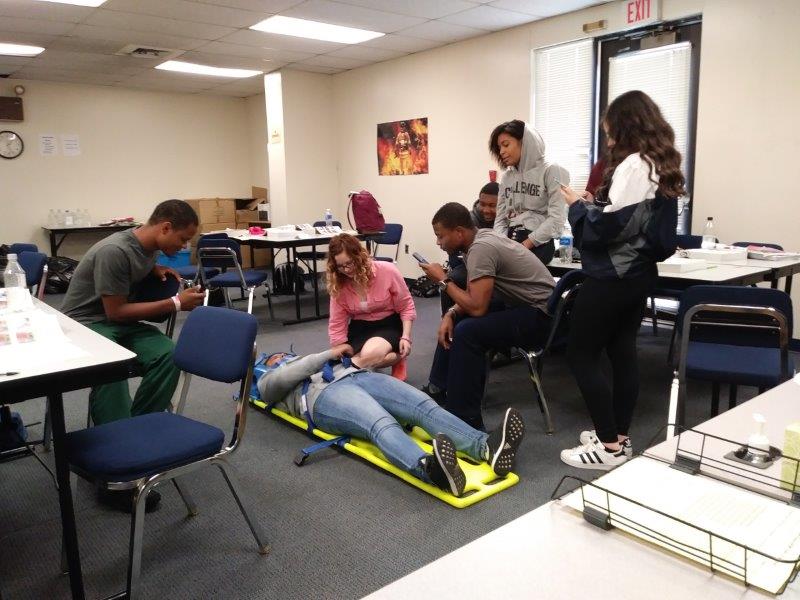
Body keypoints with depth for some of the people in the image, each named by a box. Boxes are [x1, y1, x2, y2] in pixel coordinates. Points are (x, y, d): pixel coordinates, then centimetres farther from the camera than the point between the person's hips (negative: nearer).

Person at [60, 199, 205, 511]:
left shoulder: (149, 246, 2)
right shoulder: (114, 251, -23)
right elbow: (116, 311, -20)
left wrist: (155, 270, 3)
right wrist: (176, 304, -18)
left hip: (120, 323, 7)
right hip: (85, 323, -7)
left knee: (168, 354, -25)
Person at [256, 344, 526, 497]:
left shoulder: (305, 359, 46)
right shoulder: (268, 381, 28)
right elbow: (285, 378, 4)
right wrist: (329, 354, 3)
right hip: (324, 394, -6)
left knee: (425, 406, -24)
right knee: (382, 424, -39)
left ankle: (487, 447, -45)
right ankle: (429, 468, -68)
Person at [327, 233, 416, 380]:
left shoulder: (387, 271, -18)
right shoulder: (338, 285, -8)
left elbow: (406, 307, -8)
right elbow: (337, 325, -5)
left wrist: (405, 337, -17)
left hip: (389, 324, -4)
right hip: (359, 328, 4)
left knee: (370, 354, -34)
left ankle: (398, 358, -1)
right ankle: (396, 356, 2)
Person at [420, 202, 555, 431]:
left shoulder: (480, 249, -24)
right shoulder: (481, 238, 4)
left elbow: (477, 307, -28)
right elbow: (473, 296, 10)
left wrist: (443, 280, -15)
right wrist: (450, 314, -8)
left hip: (540, 315, -10)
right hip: (519, 304, 10)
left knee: (467, 332, -26)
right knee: (454, 321, 13)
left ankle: (464, 419, -15)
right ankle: (439, 389, 20)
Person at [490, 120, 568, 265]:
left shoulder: (550, 171, -1)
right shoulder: (506, 176, 17)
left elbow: (556, 218, -10)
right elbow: (500, 218, 13)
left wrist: (526, 244, -16)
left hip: (538, 244, -5)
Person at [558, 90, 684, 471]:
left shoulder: (633, 165, -17)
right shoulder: (661, 166, 13)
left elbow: (611, 226, -22)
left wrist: (578, 206, -6)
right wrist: (595, 204, 11)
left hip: (612, 277, -10)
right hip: (637, 273, 10)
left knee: (581, 355, -1)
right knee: (622, 354, 13)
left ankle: (609, 446, 3)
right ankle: (619, 437, 22)